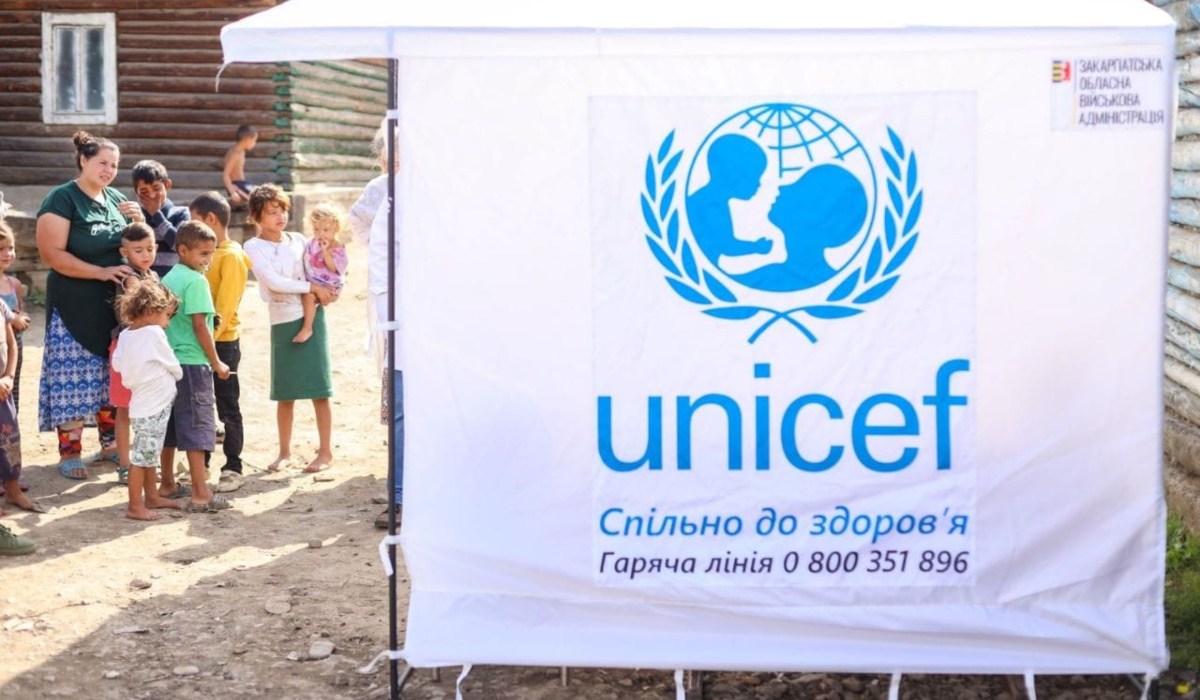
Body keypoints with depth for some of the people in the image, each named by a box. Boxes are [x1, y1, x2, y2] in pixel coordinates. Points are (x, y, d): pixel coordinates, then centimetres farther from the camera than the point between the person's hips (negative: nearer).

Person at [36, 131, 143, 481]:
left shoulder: (116, 199, 9)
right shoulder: (62, 199, -10)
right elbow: (52, 254, -17)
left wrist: (139, 221, -3)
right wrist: (101, 272, -22)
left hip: (115, 304, 6)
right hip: (75, 305, -6)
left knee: (112, 376, 12)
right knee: (73, 377, -3)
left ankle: (110, 442, 23)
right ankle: (69, 452, 5)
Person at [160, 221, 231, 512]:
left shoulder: (167, 278, 12)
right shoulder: (195, 281, -13)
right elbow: (200, 326, -16)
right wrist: (217, 363, -7)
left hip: (168, 361, 8)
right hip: (192, 363, -8)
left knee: (170, 425, 16)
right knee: (197, 425, -6)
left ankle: (167, 482, 27)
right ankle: (200, 495, -6)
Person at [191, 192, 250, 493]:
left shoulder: (231, 256, -14)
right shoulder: (208, 253, 11)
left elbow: (224, 307, -19)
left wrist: (210, 338, -23)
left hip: (223, 343, -8)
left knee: (227, 408, 1)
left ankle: (233, 469, 10)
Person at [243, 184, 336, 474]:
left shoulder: (298, 240, 6)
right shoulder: (254, 247, -3)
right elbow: (273, 282, -14)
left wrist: (324, 292, -3)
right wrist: (312, 287, -13)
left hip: (311, 317, 1)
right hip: (282, 323, -1)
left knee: (319, 387, -1)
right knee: (285, 392, 6)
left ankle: (326, 451, 7)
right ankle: (284, 452, 20)